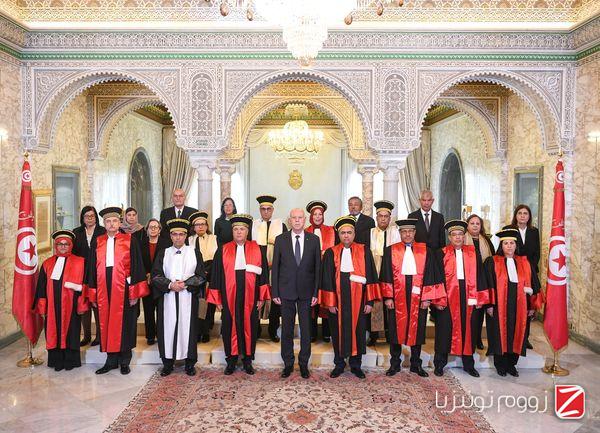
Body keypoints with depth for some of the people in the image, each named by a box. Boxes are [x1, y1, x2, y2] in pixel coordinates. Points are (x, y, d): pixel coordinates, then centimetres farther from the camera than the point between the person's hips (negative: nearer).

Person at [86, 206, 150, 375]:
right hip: (104, 290, 3)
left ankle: (124, 361, 18)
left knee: (124, 324, 4)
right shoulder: (98, 242, 9)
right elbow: (93, 268, 11)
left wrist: (134, 292, -9)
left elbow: (136, 266, -4)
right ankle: (111, 360, 22)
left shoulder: (130, 241, -1)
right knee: (107, 323, 8)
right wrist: (93, 295, 6)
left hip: (123, 288, -3)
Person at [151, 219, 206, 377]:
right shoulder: (163, 253, 9)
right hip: (167, 297, 1)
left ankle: (190, 362, 12)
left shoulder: (195, 252, 6)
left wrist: (185, 284, -12)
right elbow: (156, 275, 4)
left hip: (188, 297, -1)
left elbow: (201, 276, 2)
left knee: (188, 327, 1)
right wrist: (170, 284, -12)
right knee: (168, 327, 2)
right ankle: (168, 362, 14)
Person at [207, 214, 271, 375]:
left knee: (249, 326, 8)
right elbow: (216, 275, 4)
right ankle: (231, 360, 21)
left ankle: (247, 359, 22)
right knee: (229, 327, 7)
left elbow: (264, 273, 4)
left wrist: (262, 297, -1)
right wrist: (217, 299, 0)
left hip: (250, 298, 0)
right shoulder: (223, 250, 4)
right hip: (229, 298, 0)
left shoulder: (258, 250, 4)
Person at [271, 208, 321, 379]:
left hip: (306, 291, 0)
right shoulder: (280, 240, 0)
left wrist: (316, 292, -3)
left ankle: (304, 363, 23)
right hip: (286, 291, 0)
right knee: (287, 329, 9)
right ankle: (288, 363, 23)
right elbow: (275, 267, 2)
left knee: (306, 329, 7)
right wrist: (274, 292, -2)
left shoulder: (314, 240, 1)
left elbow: (317, 267, 2)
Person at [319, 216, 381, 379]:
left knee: (357, 330, 8)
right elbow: (327, 279, 0)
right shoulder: (331, 253, 2)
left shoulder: (364, 251, 2)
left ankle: (356, 364, 25)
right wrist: (330, 302, -6)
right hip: (338, 299, 0)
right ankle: (339, 364, 26)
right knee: (338, 330, 9)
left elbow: (370, 276, 0)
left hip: (358, 299, 0)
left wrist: (370, 301, -5)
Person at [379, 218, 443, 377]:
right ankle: (395, 364, 20)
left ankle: (416, 364, 23)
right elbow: (386, 276, 1)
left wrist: (427, 298, -3)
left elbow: (430, 275, 3)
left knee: (416, 329, 8)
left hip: (418, 297, 1)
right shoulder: (390, 251, 3)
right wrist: (388, 297, -6)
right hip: (396, 297, 0)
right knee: (396, 330, 6)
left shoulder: (426, 251, 5)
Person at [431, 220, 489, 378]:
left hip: (468, 298, 2)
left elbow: (479, 275, 6)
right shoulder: (441, 254, 0)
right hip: (447, 298, -2)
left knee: (468, 329, 10)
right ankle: (439, 364, 19)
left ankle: (468, 364, 26)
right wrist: (438, 299, -10)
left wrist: (479, 298, 0)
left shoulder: (473, 253, 7)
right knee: (445, 330, 5)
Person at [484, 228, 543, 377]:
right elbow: (489, 284, -5)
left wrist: (533, 305, 6)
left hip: (519, 307, 3)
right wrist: (489, 304, -12)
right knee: (500, 335, 3)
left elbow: (533, 284, 11)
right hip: (499, 306, -3)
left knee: (516, 335, 8)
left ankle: (511, 364, 23)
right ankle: (500, 365, 17)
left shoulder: (525, 263, 10)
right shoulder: (492, 262, 1)